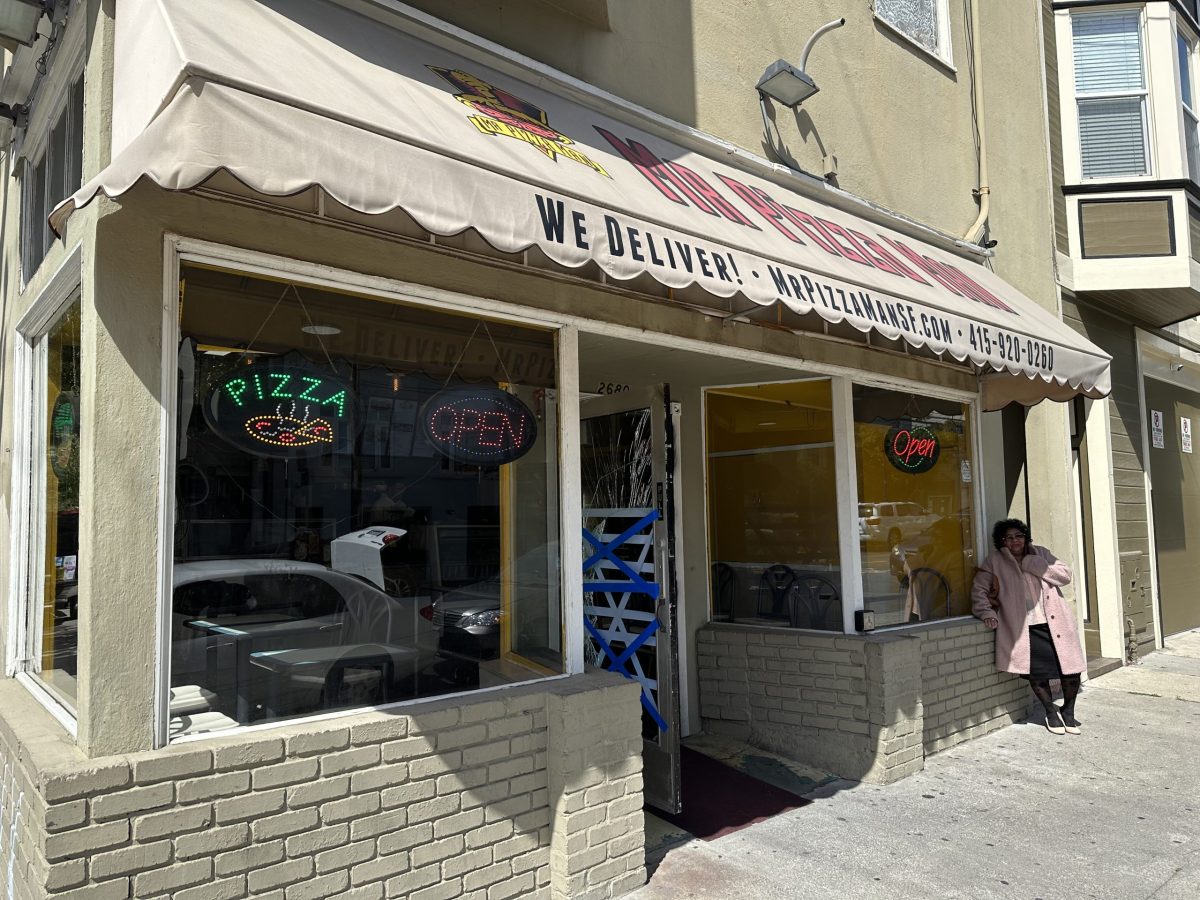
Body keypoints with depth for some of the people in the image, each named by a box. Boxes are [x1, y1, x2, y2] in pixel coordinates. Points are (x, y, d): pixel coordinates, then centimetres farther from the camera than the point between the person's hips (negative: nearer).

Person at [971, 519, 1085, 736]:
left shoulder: (1040, 554, 12)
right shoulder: (995, 562, 3)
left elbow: (1065, 575, 4)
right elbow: (979, 590, 1)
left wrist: (1034, 565, -6)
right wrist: (987, 612, -15)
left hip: (1055, 623, 3)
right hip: (1026, 628, -2)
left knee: (1071, 668, -1)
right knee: (1037, 672, -9)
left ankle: (1068, 711, 25)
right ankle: (1051, 713, 18)